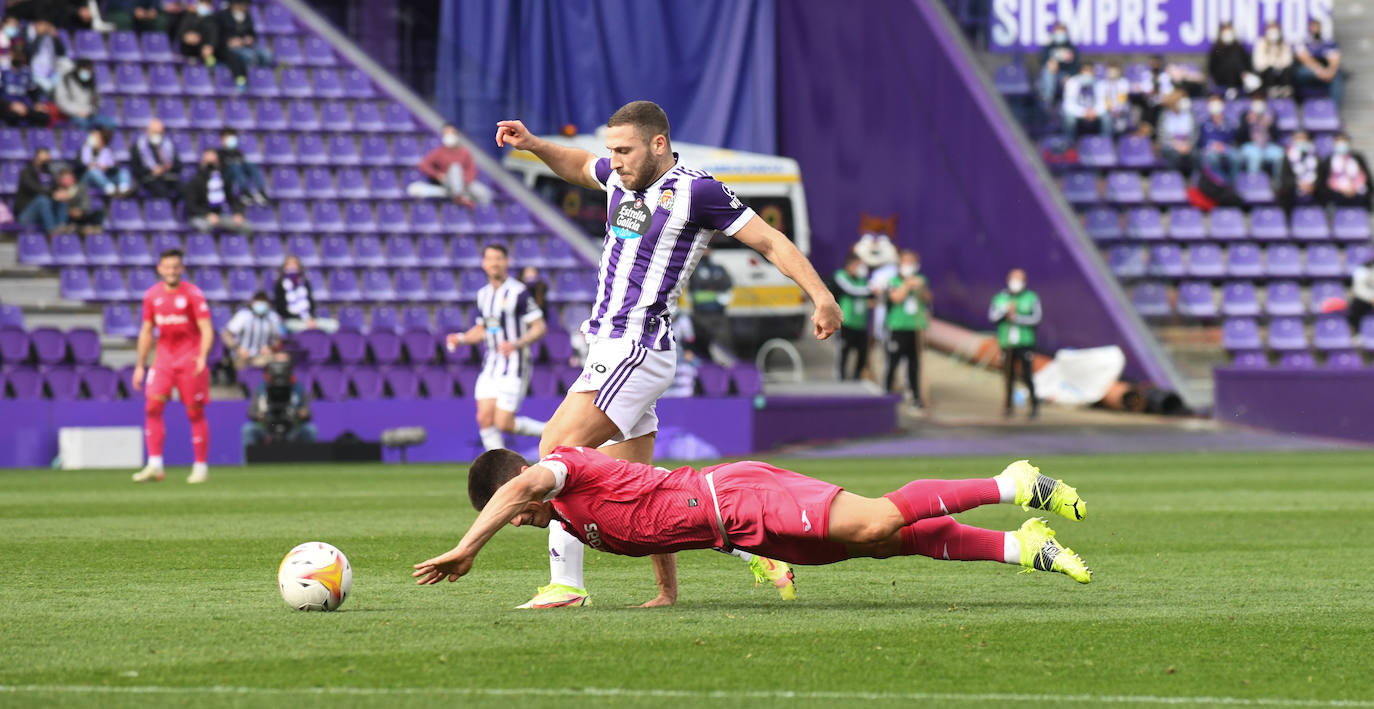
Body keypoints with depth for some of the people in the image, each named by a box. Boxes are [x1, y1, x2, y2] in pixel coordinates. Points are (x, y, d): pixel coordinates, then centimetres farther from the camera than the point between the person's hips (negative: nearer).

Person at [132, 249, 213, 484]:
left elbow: (206, 330, -12)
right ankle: (155, 465, -10)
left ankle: (201, 467, 8)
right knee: (152, 406, -11)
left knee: (195, 412, -1)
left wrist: (202, 357, -27)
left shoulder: (193, 294, -7)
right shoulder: (152, 295, 7)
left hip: (190, 358, -4)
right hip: (164, 357, 4)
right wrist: (140, 366, 12)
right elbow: (146, 332, 15)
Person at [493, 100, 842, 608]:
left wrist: (821, 296, -19)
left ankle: (565, 583, -17)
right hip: (609, 350, 8)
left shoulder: (696, 191, -11)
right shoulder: (622, 178, 12)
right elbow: (579, 167, 35)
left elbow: (771, 242, -9)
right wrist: (532, 145, 20)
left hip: (637, 351, -8)